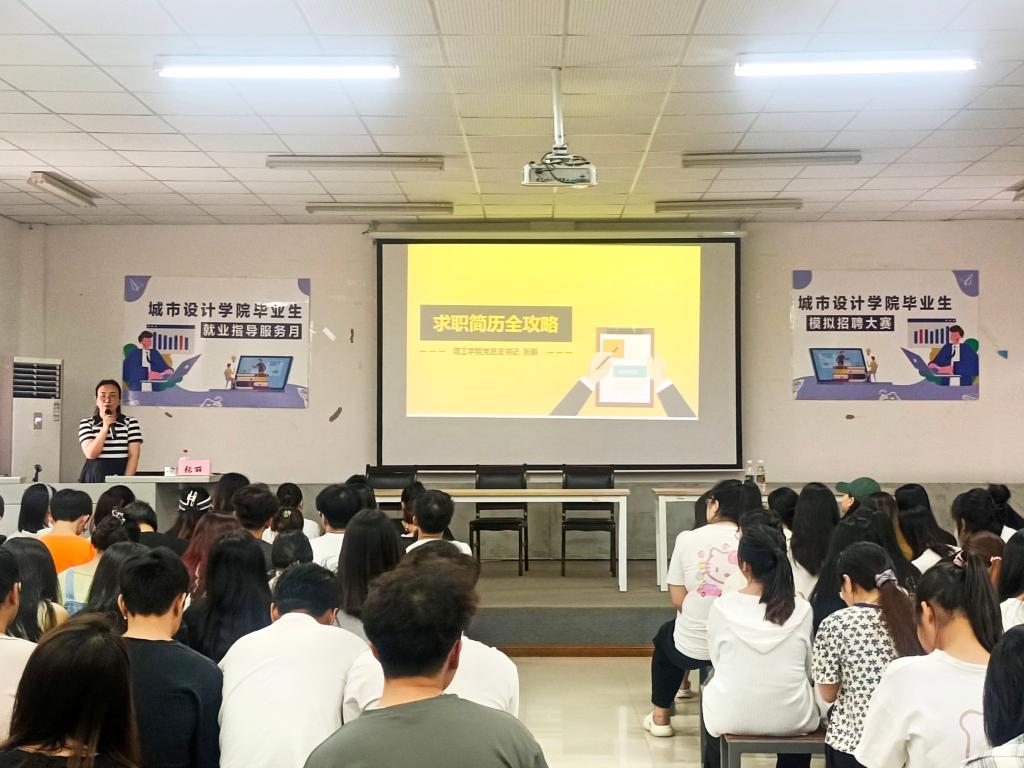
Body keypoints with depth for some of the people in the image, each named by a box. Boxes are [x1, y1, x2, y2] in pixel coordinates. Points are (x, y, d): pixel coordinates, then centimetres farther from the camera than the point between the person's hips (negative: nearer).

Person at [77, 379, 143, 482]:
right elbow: (91, 454, -6)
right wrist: (105, 427, -11)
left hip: (120, 476, -1)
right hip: (93, 478, 1)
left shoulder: (131, 423, 5)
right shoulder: (86, 424, 7)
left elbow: (134, 456, -1)